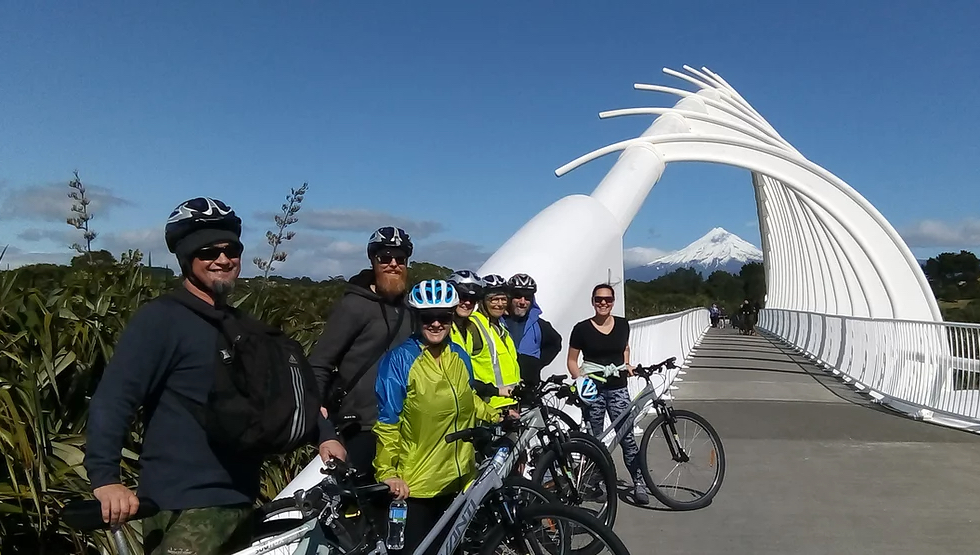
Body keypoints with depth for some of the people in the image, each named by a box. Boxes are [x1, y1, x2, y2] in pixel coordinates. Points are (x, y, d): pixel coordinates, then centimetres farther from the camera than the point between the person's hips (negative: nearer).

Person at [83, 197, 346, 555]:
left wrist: (324, 434, 8)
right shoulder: (161, 319, -9)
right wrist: (105, 479, -28)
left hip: (240, 505, 7)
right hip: (184, 510, -7)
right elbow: (112, 400, -17)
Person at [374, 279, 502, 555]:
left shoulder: (460, 356, 4)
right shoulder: (399, 360, -13)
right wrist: (387, 473, -19)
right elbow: (387, 422, -14)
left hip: (457, 477, 6)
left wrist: (497, 416, 11)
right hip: (415, 482, -5)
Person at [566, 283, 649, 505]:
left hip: (618, 387, 2)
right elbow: (572, 361, 0)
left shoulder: (623, 324, 4)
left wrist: (627, 365, 7)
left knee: (627, 435, -4)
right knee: (595, 438, 7)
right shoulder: (582, 328, -5)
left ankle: (639, 483, 4)